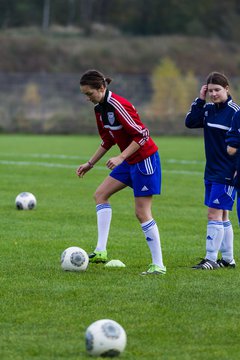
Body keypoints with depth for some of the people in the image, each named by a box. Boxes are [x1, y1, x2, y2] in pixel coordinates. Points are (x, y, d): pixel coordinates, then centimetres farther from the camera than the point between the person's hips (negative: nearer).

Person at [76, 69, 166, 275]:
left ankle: (159, 266, -2)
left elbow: (142, 135, -24)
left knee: (142, 213, -9)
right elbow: (108, 140, 19)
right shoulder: (100, 108, 6)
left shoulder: (118, 106, -23)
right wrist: (90, 163, 20)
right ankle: (101, 251, 2)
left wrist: (121, 157, -28)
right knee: (100, 194, 7)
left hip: (145, 159, -10)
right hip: (130, 161, 10)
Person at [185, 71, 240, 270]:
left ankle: (211, 259, -6)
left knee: (215, 214, -9)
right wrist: (200, 100, -6)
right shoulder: (208, 109, 7)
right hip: (212, 171, 7)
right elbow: (190, 122, -1)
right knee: (222, 216, 12)